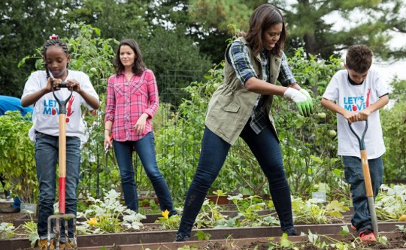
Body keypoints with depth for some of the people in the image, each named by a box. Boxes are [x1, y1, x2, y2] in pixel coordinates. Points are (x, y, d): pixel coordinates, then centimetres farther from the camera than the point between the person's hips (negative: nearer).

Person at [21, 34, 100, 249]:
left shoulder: (79, 78, 2)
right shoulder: (38, 77, 0)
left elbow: (96, 105, -9)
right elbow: (24, 102, -18)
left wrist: (80, 91, -28)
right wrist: (45, 90, -35)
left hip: (72, 138, 1)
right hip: (45, 138, -1)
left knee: (70, 191, -2)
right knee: (46, 192, -1)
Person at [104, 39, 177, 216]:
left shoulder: (147, 75, 8)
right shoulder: (113, 80, 15)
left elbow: (155, 102, 5)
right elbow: (110, 109, 14)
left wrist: (144, 117, -13)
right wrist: (107, 132, 5)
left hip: (142, 132, -3)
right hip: (119, 134, 3)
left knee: (152, 171, -12)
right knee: (126, 176, 3)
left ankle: (170, 212, -2)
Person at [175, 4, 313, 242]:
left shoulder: (277, 54, 2)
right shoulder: (239, 47, -19)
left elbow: (291, 83, 1)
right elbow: (250, 83, -32)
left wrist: (304, 95, -24)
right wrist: (289, 93, -39)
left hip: (258, 119, 6)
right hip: (226, 116, -6)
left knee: (277, 171, -1)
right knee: (205, 176, -8)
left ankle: (288, 228, 12)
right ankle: (183, 233, -1)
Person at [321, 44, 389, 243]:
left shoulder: (374, 76, -2)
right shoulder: (339, 77, -7)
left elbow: (385, 98, -8)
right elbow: (325, 100, -9)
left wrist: (369, 109, -25)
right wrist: (344, 112, -24)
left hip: (373, 142, 3)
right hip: (350, 144, -3)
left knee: (374, 184, 9)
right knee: (359, 185, -10)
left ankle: (358, 219, 28)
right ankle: (364, 226, -8)